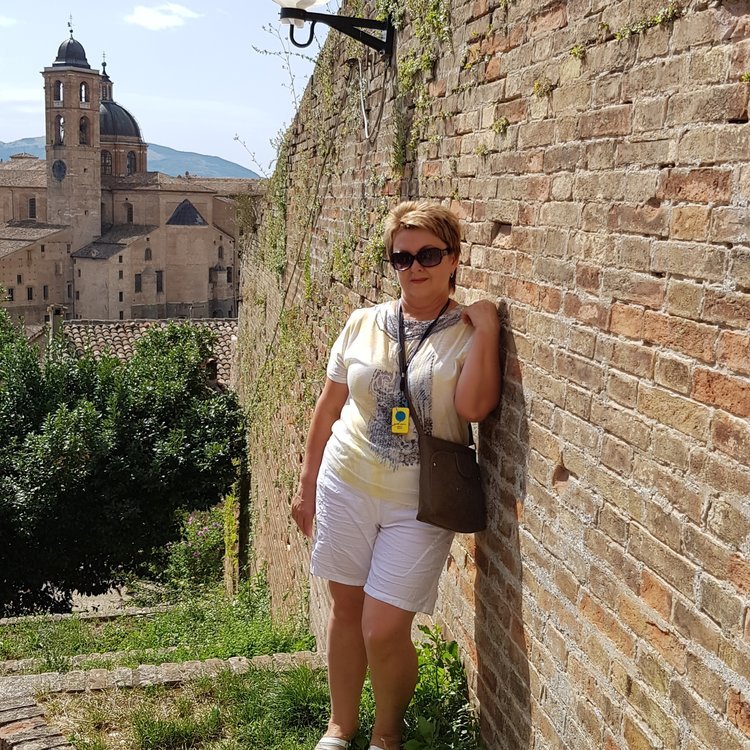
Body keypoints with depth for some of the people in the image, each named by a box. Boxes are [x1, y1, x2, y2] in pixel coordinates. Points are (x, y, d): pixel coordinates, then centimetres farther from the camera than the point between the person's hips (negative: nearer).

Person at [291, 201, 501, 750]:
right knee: (346, 610, 15)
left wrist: (486, 328, -21)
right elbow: (329, 407, 10)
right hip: (346, 485, 3)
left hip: (419, 504, -3)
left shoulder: (469, 332, -5)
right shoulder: (364, 324, 3)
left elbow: (474, 406, -23)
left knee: (384, 630, -2)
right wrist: (307, 484, 12)